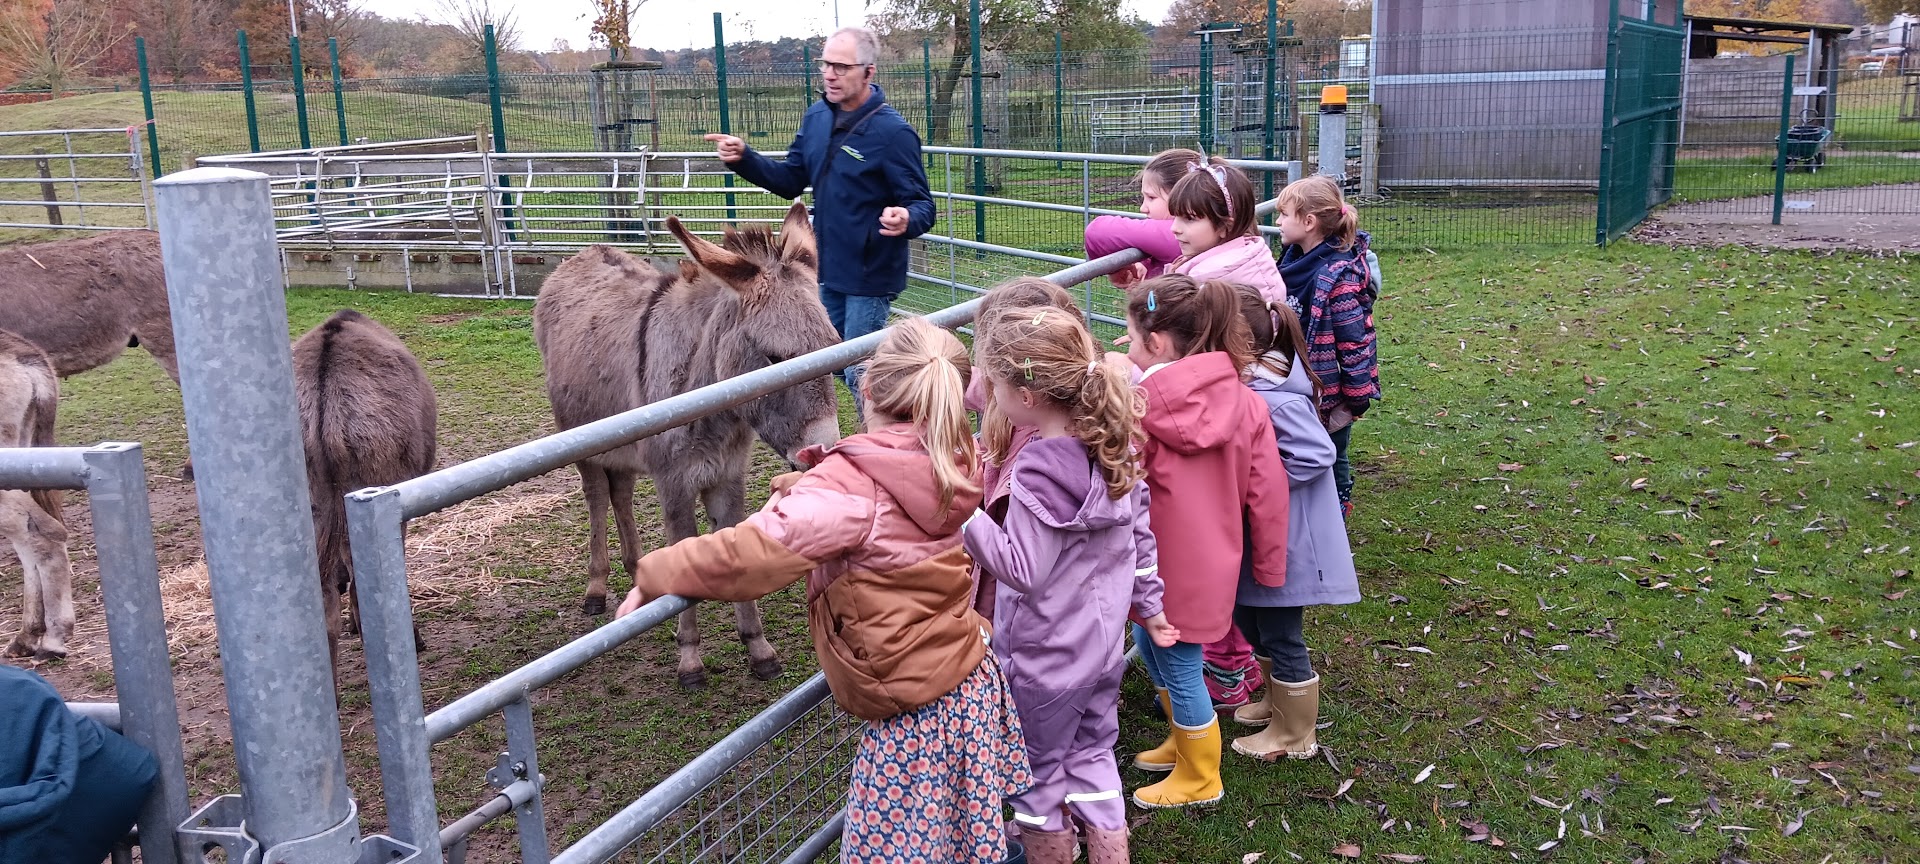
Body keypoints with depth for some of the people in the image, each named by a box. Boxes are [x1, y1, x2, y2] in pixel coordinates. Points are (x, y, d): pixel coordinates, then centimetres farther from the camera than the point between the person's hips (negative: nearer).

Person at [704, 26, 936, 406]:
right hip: (828, 269, 8)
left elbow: (922, 205, -19)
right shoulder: (816, 118, 2)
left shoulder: (893, 132, -21)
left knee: (858, 374, 0)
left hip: (870, 276, -8)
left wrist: (906, 219, -43)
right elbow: (791, 181, 10)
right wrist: (743, 158, -6)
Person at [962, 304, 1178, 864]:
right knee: (1093, 755, 23)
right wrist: (1149, 603, 17)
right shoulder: (1115, 443, -4)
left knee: (1037, 775, 14)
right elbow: (1141, 533, 5)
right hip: (1105, 643, 7)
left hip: (1045, 658, -7)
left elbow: (1022, 570, -27)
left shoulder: (1038, 472, -28)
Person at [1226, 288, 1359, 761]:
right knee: (1249, 619, 25)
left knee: (1280, 637, 8)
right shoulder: (1250, 381, -1)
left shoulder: (1274, 401, -28)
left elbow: (1315, 456, -28)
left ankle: (1295, 736, 28)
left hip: (1285, 543, -9)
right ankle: (1278, 699, 48)